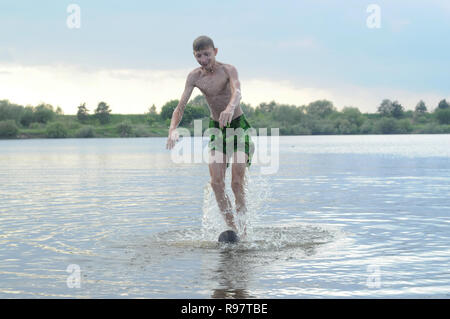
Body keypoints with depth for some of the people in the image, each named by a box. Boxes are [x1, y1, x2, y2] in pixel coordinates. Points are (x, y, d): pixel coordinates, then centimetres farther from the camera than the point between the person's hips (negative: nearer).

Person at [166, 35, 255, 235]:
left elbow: (237, 92, -37)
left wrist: (230, 109, -60)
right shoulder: (194, 77, -5)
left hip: (238, 126, -4)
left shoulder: (228, 70, -17)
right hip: (216, 129, 4)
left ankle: (242, 219, 7)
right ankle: (232, 227, 3)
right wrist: (173, 129, -28)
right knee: (216, 183, -7)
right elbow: (180, 107, -9)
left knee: (237, 182, -12)